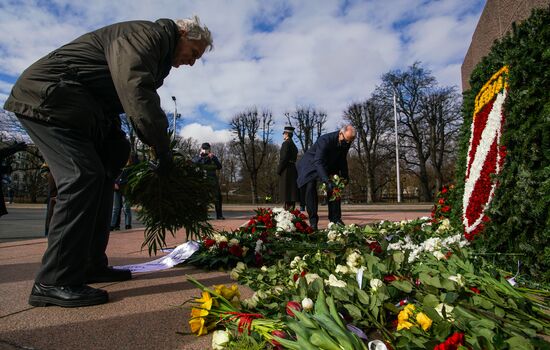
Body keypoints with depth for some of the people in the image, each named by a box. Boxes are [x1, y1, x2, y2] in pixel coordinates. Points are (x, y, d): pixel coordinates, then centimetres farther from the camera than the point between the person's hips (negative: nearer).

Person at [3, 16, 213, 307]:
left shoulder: (158, 53, 17)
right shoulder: (145, 35, -14)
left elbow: (142, 104, 16)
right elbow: (136, 94, -30)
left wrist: (157, 150, 5)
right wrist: (163, 151, -25)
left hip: (78, 110, 10)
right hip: (48, 98, -10)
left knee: (101, 178, 6)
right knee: (83, 178, -20)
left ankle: (90, 266, 12)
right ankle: (55, 282, -16)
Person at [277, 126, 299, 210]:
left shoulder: (286, 143, -9)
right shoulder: (294, 145, 18)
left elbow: (284, 158, -18)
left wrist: (278, 170, -12)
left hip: (286, 171, -9)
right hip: (293, 171, 9)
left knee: (287, 193, -9)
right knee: (292, 193, 10)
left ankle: (288, 210, -10)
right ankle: (291, 210, 14)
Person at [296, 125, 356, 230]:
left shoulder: (346, 143, -12)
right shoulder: (325, 140, -34)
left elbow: (342, 160, 6)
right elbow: (318, 162, -42)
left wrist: (345, 176, -4)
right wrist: (327, 181, -51)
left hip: (328, 167, 6)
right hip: (310, 165, -6)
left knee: (334, 188, -5)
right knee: (310, 188, -21)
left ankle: (335, 219, 4)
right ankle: (313, 221, -15)